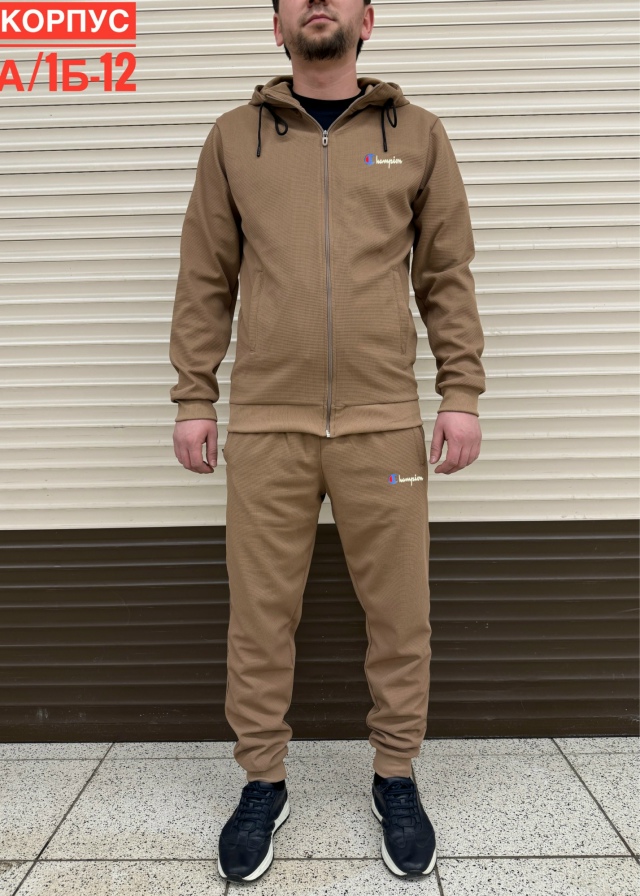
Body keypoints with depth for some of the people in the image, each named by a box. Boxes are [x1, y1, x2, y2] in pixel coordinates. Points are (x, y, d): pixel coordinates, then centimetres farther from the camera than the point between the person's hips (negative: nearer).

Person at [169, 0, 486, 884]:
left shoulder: (417, 133, 12)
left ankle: (396, 778, 29)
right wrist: (194, 399, 4)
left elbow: (448, 274, 9)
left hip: (385, 421, 0)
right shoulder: (234, 137, 12)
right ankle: (263, 783, 28)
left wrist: (462, 392, 1)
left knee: (399, 614, 7)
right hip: (264, 423, 1)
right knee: (260, 617, 7)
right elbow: (205, 281, 9)